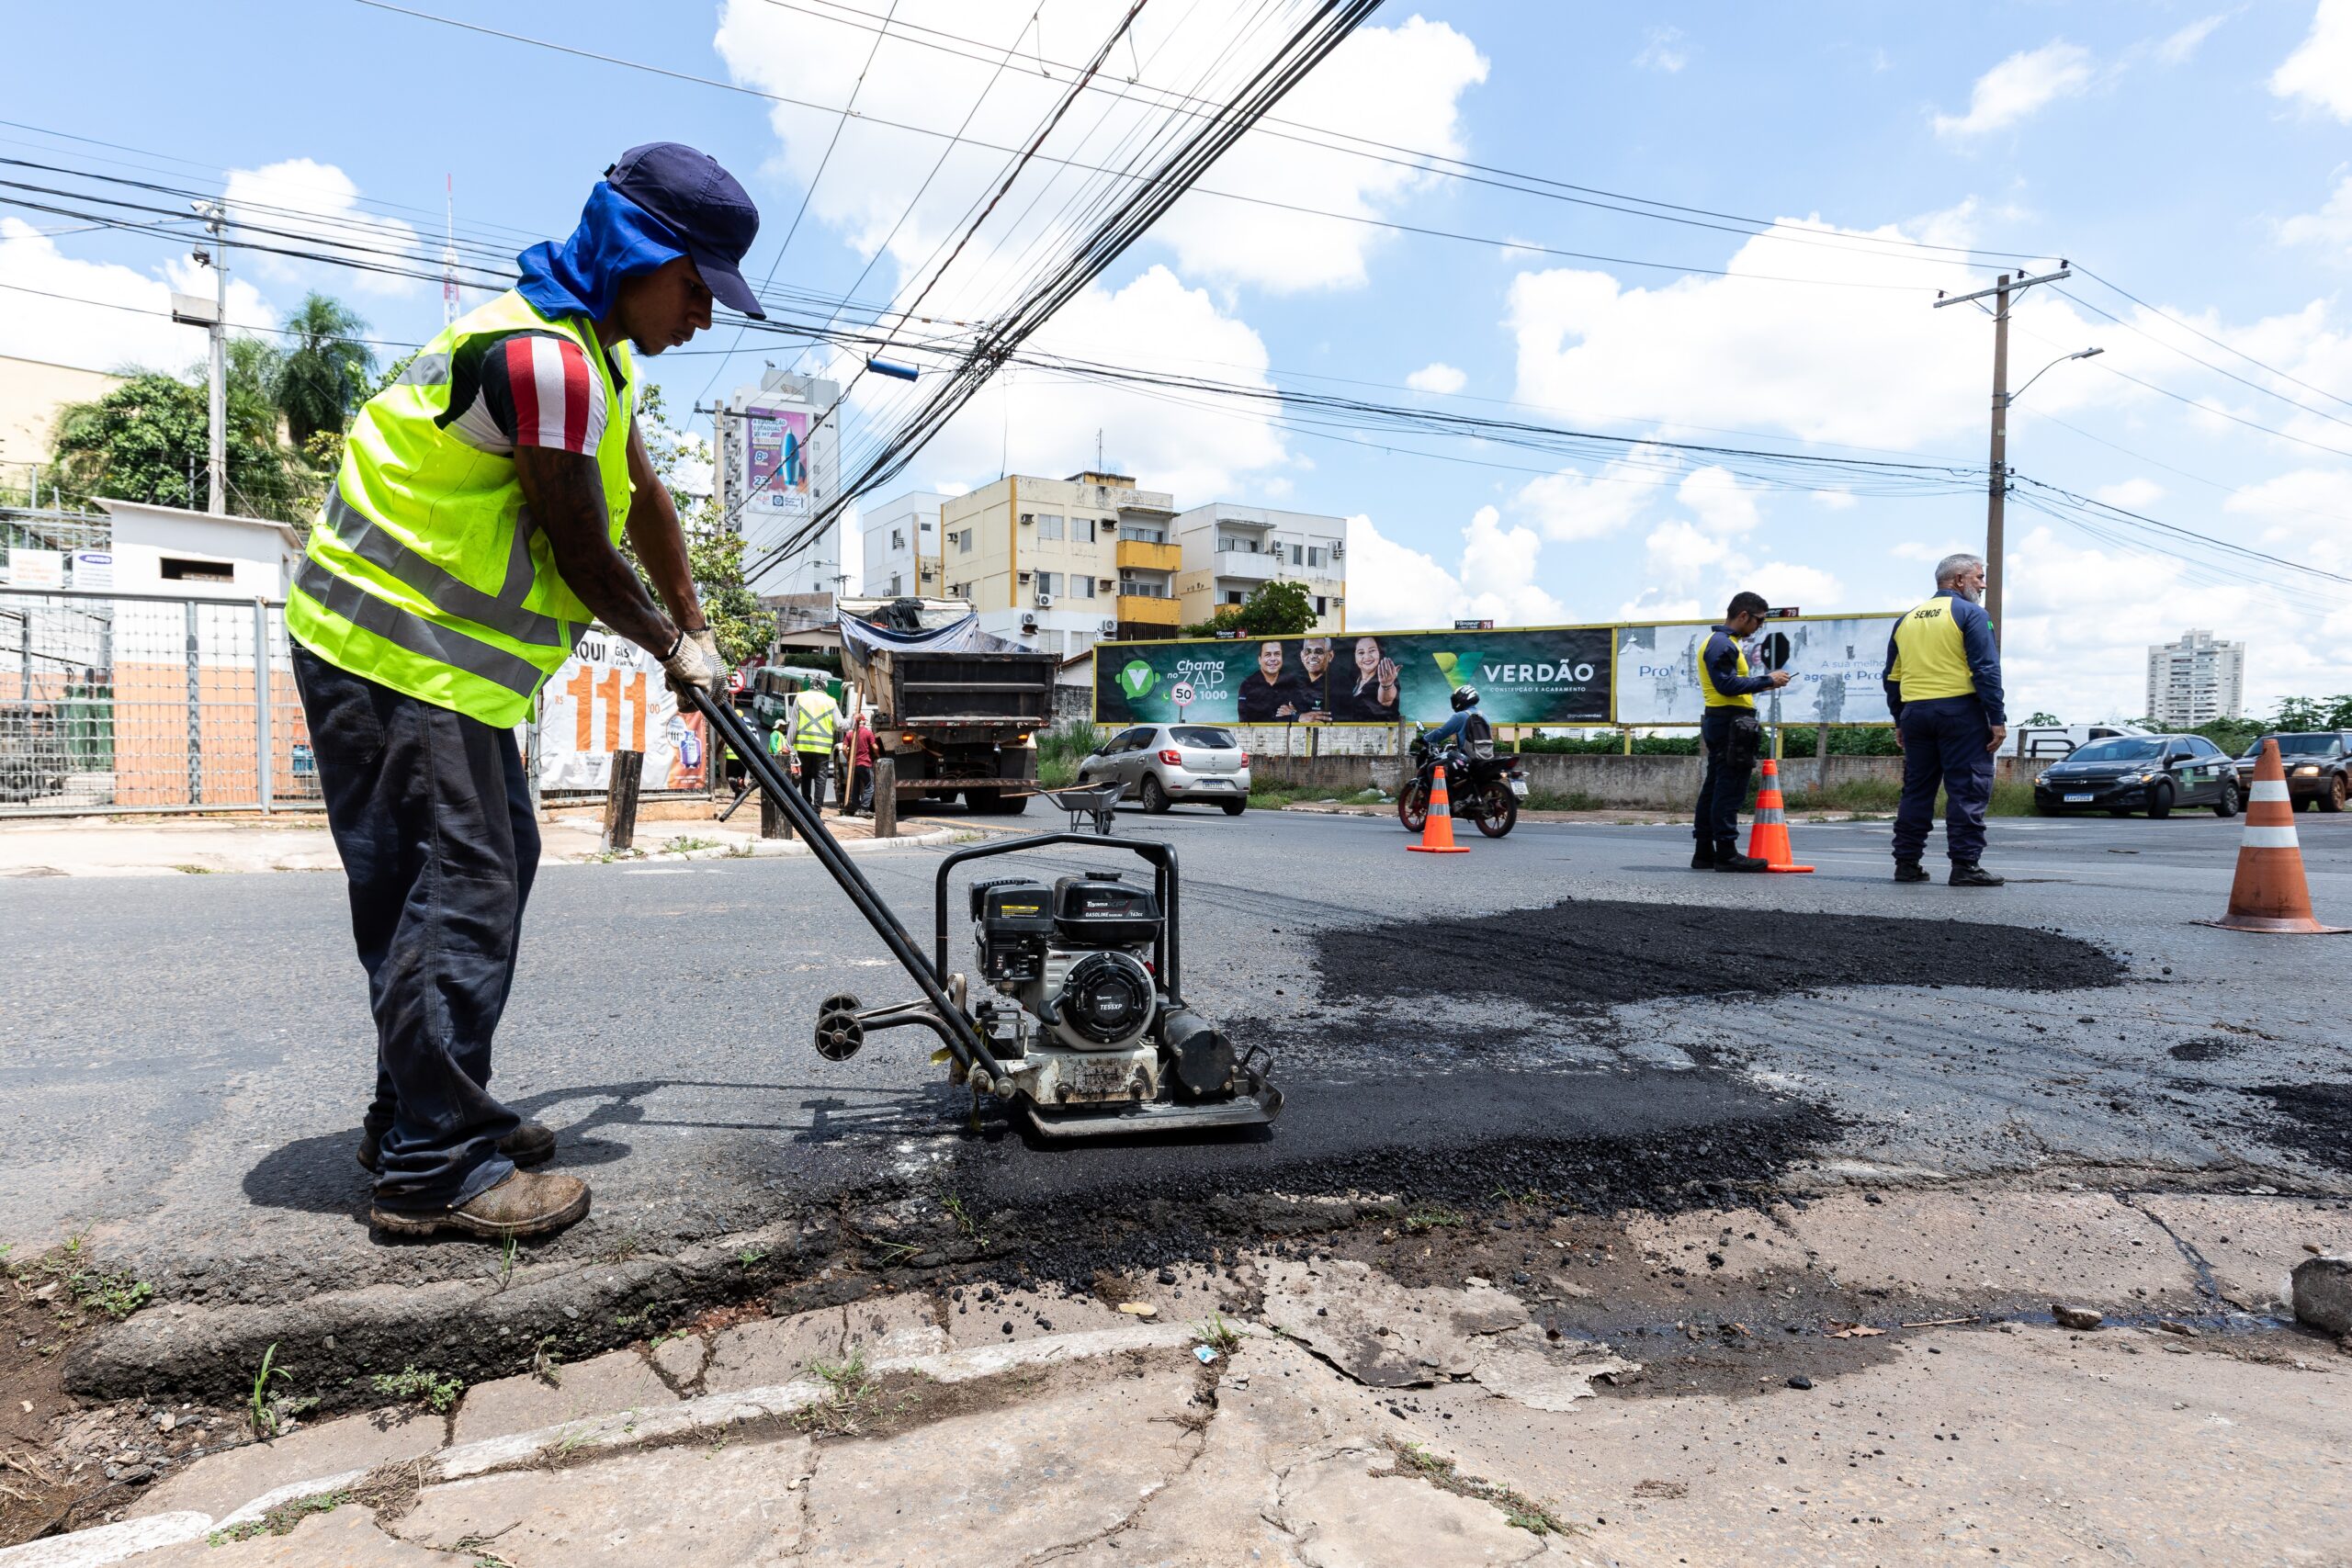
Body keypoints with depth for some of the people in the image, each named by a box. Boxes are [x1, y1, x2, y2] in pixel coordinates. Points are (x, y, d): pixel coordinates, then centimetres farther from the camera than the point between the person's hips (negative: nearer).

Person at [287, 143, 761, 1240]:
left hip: (444, 654, 11)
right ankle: (433, 1167, -2)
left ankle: (423, 1114, 25)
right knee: (455, 891, -11)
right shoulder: (541, 356, -21)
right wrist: (672, 646, -2)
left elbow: (644, 501, 20)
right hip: (393, 655, -11)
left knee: (495, 867, 13)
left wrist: (693, 630, 22)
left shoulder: (589, 348, 13)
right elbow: (579, 551, -17)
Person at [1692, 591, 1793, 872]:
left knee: (1713, 787, 10)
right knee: (1730, 789, -9)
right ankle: (1726, 853, -8)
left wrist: (1765, 682, 13)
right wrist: (1767, 680, -14)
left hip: (1718, 721, 11)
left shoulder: (1722, 642, 21)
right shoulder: (1722, 644, -12)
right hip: (1730, 722, -11)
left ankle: (1704, 852, 13)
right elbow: (1727, 685, -20)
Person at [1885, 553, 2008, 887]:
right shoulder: (1971, 614, -3)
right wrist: (1997, 719, -9)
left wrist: (1899, 722, 20)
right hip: (1959, 710, -6)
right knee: (1968, 790, -3)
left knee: (1916, 790, 10)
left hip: (1914, 712, 6)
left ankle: (1906, 863, 11)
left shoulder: (1906, 620, 15)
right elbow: (1986, 671, -11)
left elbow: (1892, 677, 16)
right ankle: (1966, 865, -6)